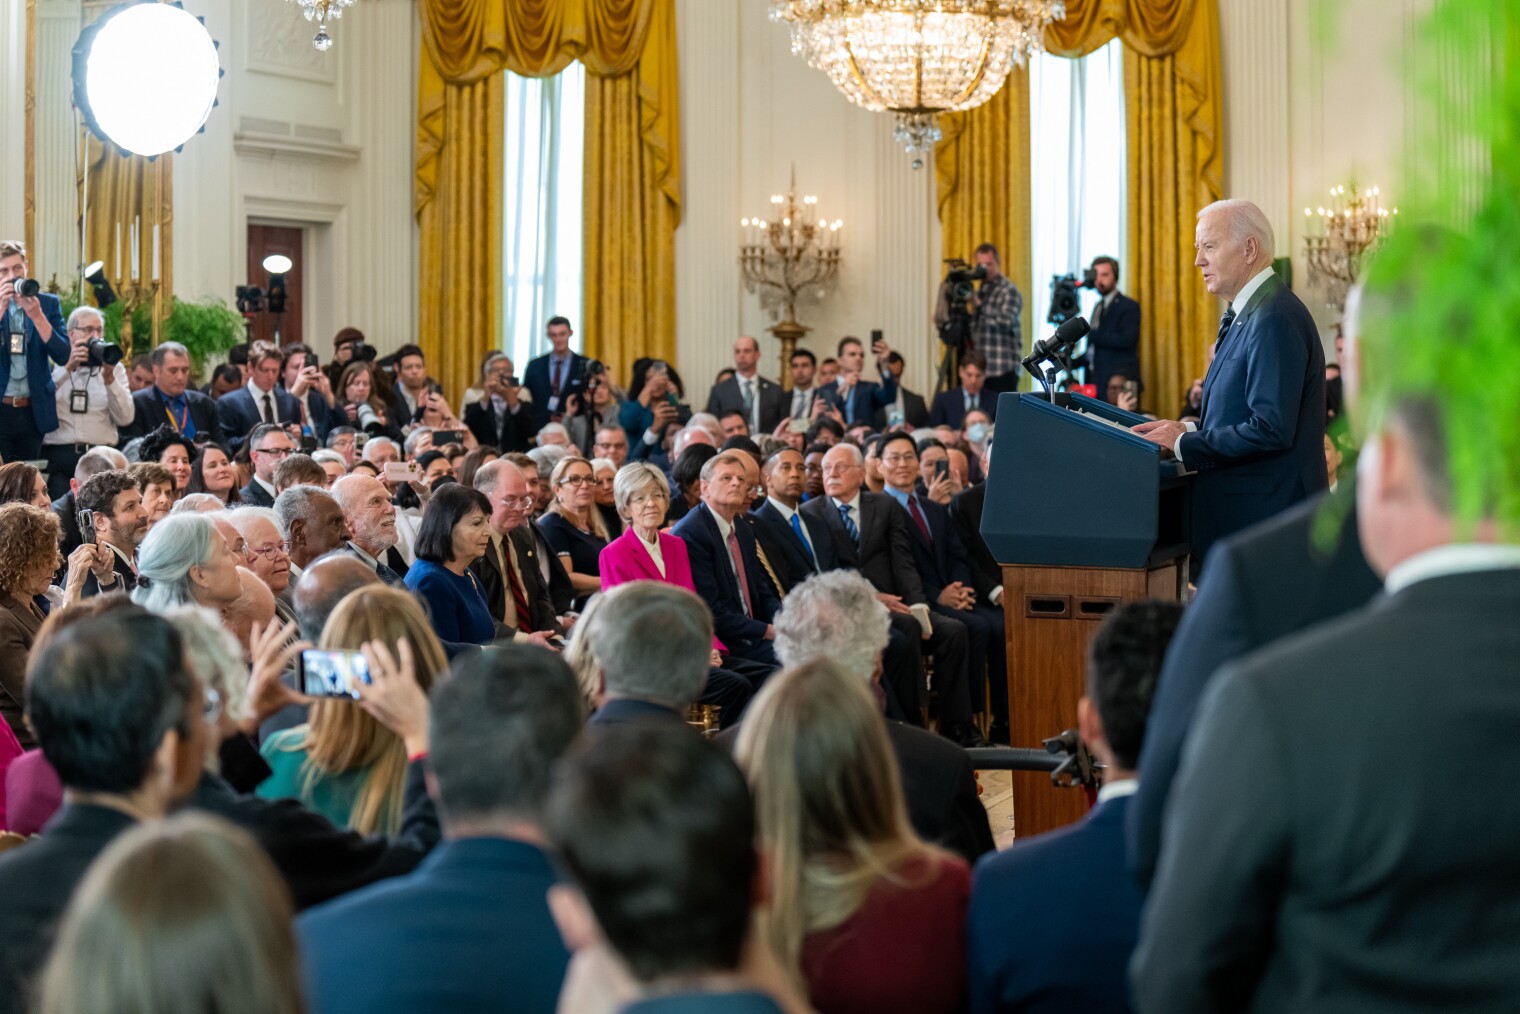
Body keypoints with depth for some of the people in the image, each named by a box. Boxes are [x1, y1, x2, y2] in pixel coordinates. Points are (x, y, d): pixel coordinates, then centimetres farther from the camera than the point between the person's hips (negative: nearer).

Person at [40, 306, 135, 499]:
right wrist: (68, 367, -12)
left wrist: (109, 379, -7)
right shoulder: (54, 363, 9)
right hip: (58, 455, -2)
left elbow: (125, 418, 4)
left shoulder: (114, 368, 14)